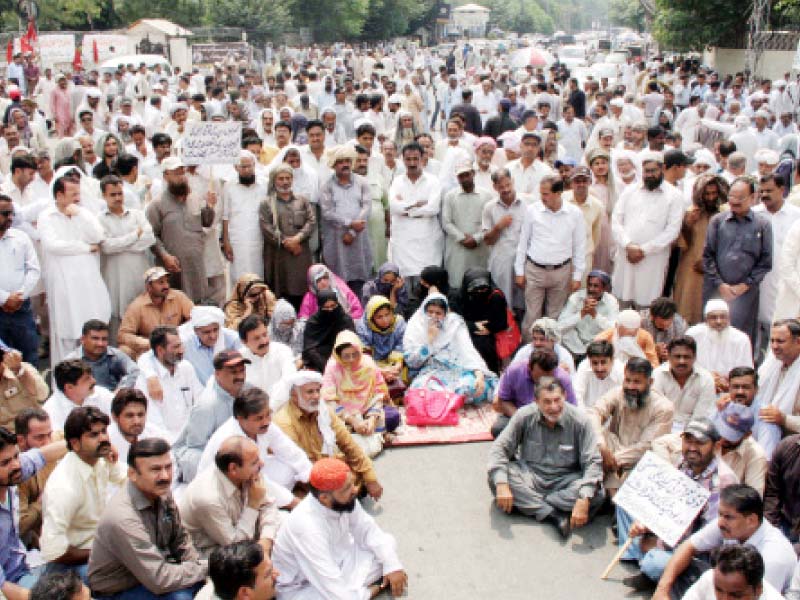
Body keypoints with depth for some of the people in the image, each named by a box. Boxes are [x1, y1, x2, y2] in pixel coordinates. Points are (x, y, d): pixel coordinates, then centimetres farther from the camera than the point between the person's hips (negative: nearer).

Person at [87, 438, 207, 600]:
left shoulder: (161, 492, -10)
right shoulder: (123, 518, -33)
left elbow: (180, 538, 7)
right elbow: (159, 581, -31)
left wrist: (196, 566, -8)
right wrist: (205, 568, -20)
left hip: (152, 570, 7)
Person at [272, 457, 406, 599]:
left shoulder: (344, 500, -17)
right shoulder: (307, 527, -38)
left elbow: (367, 529, 0)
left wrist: (392, 565, -11)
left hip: (335, 560, 7)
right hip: (302, 586, -7)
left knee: (386, 542, -3)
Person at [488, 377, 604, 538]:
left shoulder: (579, 421, -13)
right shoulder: (524, 416, -9)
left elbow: (593, 462, -16)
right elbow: (499, 448, -9)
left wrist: (583, 500, -33)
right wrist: (502, 485, -27)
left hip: (564, 481, -1)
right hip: (529, 475, 1)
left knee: (597, 493, -31)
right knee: (495, 477, -28)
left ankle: (529, 503, -21)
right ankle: (553, 514, -26)